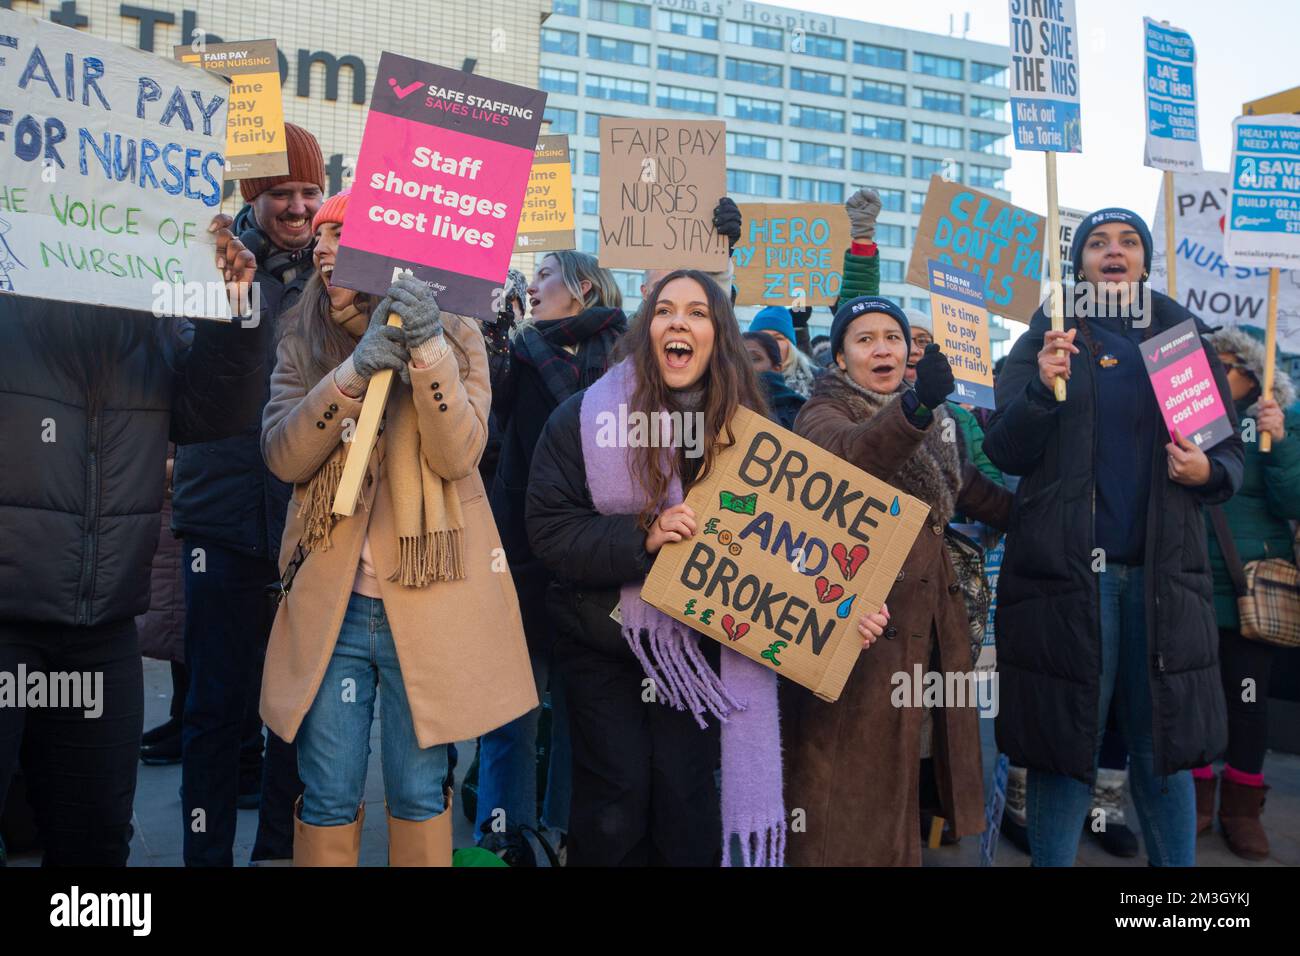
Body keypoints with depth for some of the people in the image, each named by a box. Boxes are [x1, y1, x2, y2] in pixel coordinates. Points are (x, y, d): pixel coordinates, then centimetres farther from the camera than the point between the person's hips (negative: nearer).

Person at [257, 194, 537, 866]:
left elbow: (458, 455, -13)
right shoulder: (304, 343, 5)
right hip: (329, 604, 2)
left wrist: (428, 350, -25)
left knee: (419, 795, 10)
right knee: (326, 802, 8)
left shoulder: (455, 336, -1)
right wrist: (352, 372, -21)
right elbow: (282, 456, -8)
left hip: (425, 602, -2)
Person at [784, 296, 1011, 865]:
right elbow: (847, 454, -32)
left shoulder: (925, 419, 16)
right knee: (855, 771, -3)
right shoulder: (823, 413, -7)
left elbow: (969, 488, 30)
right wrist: (915, 405, -50)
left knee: (897, 764, 14)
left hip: (928, 615, 7)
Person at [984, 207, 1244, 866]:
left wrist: (1208, 472, -9)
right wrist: (1043, 389, -17)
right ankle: (1051, 860, 17)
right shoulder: (1047, 339, 6)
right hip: (1068, 568, -2)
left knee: (1163, 743, 7)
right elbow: (1005, 453, -1)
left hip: (1162, 569, 2)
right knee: (1065, 739, 3)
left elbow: (1230, 451, 13)